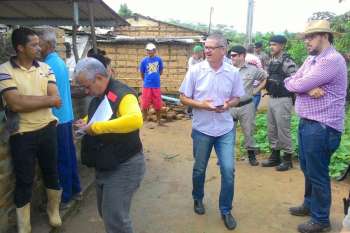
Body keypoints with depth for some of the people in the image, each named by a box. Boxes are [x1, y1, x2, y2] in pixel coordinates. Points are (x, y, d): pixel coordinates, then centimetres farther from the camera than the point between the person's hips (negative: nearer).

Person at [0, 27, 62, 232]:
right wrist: (47, 99, -12)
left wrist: (27, 100, -18)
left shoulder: (45, 68, 2)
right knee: (24, 180, 9)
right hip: (22, 135, -3)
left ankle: (54, 211, 41)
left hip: (47, 129, 4)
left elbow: (56, 99, -8)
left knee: (51, 172, 17)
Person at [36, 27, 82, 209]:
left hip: (57, 118, -9)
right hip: (66, 115, 9)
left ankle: (64, 198, 15)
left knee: (61, 159, 2)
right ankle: (75, 189, 30)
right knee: (69, 155, 17)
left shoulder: (48, 65, -17)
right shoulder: (61, 62, 11)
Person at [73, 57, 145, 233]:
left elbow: (135, 120, -41)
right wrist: (85, 123, 3)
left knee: (115, 217, -4)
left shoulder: (122, 94, -22)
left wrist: (97, 127, -35)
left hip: (124, 166, -9)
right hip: (104, 166, 9)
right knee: (105, 212, 21)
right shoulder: (98, 96, 7)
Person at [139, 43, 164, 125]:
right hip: (147, 85, -1)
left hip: (156, 85, 1)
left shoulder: (159, 59, -1)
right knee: (145, 104, 4)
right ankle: (144, 120, 19)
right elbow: (142, 74, 6)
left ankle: (158, 120, 24)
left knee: (158, 104, 9)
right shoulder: (144, 60, -4)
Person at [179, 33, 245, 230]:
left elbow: (237, 97, 7)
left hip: (226, 129, 1)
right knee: (199, 169, 15)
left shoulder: (233, 73, -3)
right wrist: (201, 105, -20)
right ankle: (198, 199, 43)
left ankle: (226, 210, 20)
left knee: (228, 170, -1)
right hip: (202, 129, 0)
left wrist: (229, 104, -15)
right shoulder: (195, 71, -8)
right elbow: (183, 98, -3)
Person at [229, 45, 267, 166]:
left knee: (248, 131, 10)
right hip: (230, 106, 1)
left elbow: (265, 78, 10)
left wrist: (256, 90, 3)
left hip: (246, 106, -1)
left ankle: (251, 155, 26)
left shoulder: (252, 70, -1)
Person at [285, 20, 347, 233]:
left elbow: (296, 85, -21)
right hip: (307, 123, 9)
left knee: (318, 174, 3)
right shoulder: (311, 59, 14)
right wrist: (308, 88, -16)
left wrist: (298, 83, 2)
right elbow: (291, 83, 3)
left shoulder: (332, 60, -18)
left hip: (322, 127, -9)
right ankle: (309, 204, 40)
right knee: (307, 169, 21)